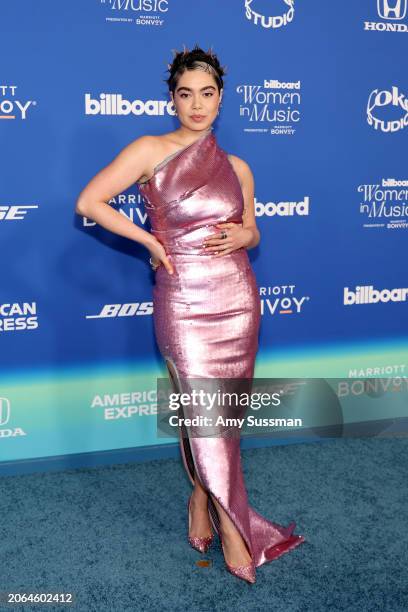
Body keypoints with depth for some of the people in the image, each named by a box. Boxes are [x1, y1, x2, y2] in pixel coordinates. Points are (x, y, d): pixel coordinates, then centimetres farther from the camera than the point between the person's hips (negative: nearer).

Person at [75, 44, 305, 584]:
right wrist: (149, 240, -7)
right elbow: (88, 202, -6)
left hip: (237, 299, 4)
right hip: (184, 302, -4)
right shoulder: (151, 150, -2)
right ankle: (233, 527, 15)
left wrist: (241, 236, -4)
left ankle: (202, 499, 34)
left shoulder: (237, 167, 10)